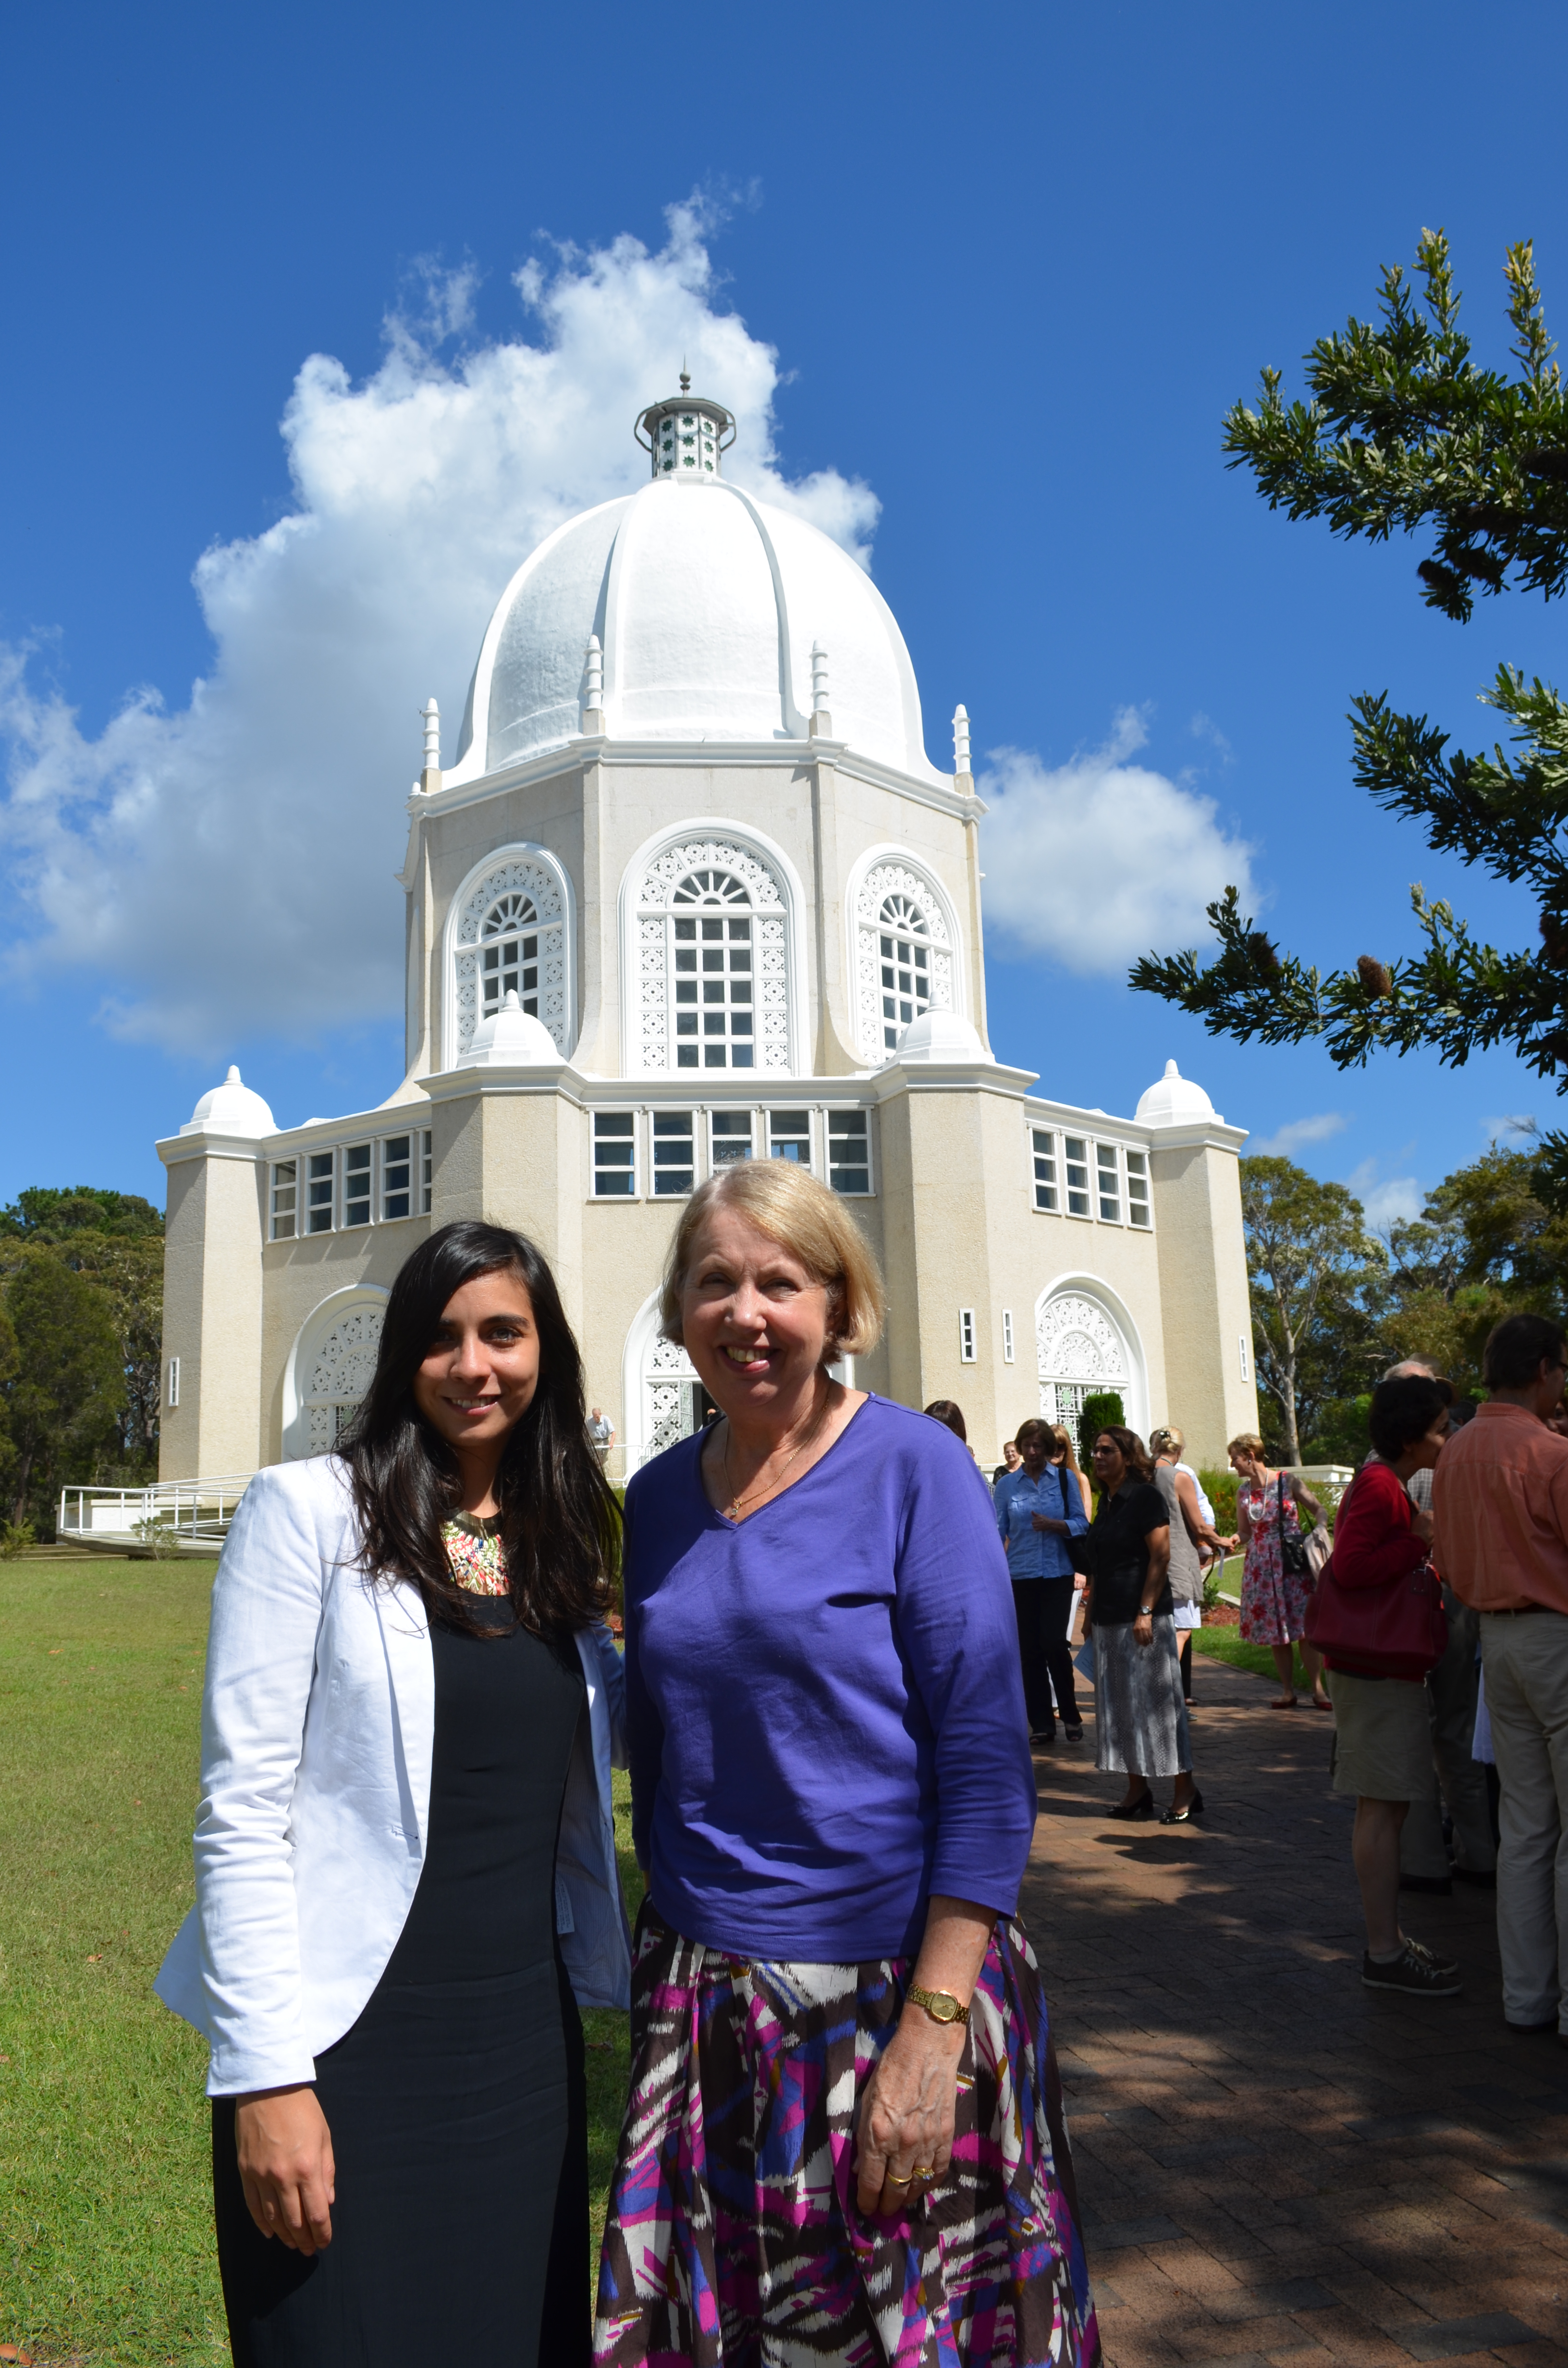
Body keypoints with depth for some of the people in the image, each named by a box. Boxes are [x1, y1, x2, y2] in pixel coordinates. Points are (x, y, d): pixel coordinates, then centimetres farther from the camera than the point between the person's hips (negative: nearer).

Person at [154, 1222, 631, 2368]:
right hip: (354, 2039, -5)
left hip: (528, 2036, 5)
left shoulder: (558, 1542, 5)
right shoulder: (310, 1510, -10)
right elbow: (241, 1809, -12)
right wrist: (266, 2074, -15)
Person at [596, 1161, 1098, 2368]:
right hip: (703, 1997, 5)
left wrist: (932, 2027, -18)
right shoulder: (660, 1496, 3)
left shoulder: (914, 1467, -12)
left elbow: (986, 1766, -14)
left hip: (894, 1984, -4)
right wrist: (666, 1968, 13)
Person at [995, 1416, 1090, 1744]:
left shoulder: (1064, 1479, 4)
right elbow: (998, 1531, 6)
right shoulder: (1007, 1485, 6)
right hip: (1021, 1576, 2)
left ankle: (1070, 1716, 9)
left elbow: (1081, 1523, 1)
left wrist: (1054, 1525, -15)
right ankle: (1041, 1724, 12)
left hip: (1058, 1574, -2)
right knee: (1029, 1649, 3)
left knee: (1054, 1643, -11)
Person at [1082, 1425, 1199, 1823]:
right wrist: (1091, 1609, 16)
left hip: (1144, 1618, -8)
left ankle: (1186, 1791, 6)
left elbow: (1161, 1557, -16)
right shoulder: (1107, 1502, 14)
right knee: (1120, 1704, 10)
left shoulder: (1144, 1497, -10)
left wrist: (1146, 1612, -21)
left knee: (1155, 1700, -4)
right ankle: (1137, 1791, 18)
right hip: (1109, 1620, 8)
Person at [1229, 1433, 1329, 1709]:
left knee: (1305, 1627, -4)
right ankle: (1288, 1690, 14)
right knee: (1274, 1630, 5)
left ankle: (1317, 1689, 5)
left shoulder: (1289, 1481, -3)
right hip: (1260, 1568, 3)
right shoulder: (1243, 1493, 6)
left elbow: (1318, 1510, -1)